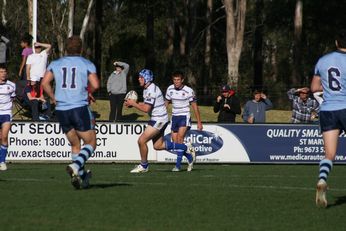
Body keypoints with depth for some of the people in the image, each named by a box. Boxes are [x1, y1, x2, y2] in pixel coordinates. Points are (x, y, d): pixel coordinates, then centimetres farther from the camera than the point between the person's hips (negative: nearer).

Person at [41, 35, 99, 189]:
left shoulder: (55, 64, 11)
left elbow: (45, 83, -1)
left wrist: (54, 98, 10)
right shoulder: (87, 64, 2)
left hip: (61, 110, 4)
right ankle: (75, 166, -20)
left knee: (75, 145, 16)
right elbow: (95, 85, -10)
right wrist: (86, 91, 10)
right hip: (80, 107, -4)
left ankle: (81, 177, 13)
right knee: (90, 143, 4)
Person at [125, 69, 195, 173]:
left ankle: (144, 166, 7)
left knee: (141, 141, -9)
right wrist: (134, 103, 7)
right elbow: (147, 104, 22)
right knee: (158, 146, 13)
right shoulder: (147, 89, 12)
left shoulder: (151, 90, -20)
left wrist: (133, 104, -14)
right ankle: (186, 147, 20)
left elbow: (146, 109, -24)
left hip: (159, 120, -10)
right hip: (157, 119, 10)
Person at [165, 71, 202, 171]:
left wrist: (199, 122, -1)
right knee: (175, 142, 2)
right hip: (174, 117, 5)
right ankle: (190, 158, 24)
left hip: (184, 117, -5)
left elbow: (195, 107, -3)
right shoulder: (170, 89, 2)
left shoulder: (189, 91, -10)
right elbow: (166, 103, 16)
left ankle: (178, 164, -22)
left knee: (180, 138, -22)